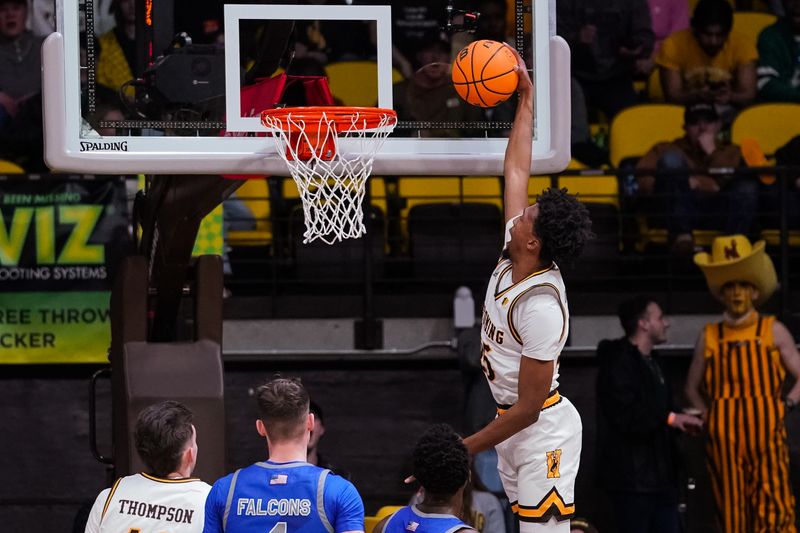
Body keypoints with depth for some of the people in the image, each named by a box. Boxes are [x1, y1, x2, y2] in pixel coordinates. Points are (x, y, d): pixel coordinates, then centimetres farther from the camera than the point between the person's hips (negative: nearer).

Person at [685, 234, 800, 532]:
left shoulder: (773, 331, 10)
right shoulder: (709, 337, 14)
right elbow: (693, 387, 22)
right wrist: (707, 416, 7)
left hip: (766, 432, -2)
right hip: (724, 438, 2)